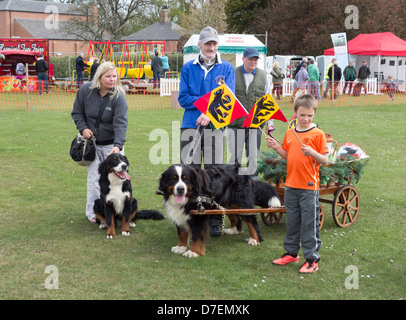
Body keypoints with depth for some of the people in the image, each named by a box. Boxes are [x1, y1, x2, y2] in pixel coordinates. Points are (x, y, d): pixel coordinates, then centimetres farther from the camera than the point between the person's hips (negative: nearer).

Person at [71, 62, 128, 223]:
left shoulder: (118, 96, -15)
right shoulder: (85, 90, -8)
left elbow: (120, 123, -23)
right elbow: (77, 112, 7)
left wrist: (118, 145, -35)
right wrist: (83, 128, -9)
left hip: (112, 143, -1)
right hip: (92, 142, 1)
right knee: (94, 177, 1)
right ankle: (93, 213, 10)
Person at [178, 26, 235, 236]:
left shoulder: (226, 68, 7)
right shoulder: (188, 68, 10)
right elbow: (183, 98, 3)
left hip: (215, 126, -1)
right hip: (190, 125, 1)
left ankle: (215, 221, 6)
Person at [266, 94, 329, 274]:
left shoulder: (318, 134, -8)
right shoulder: (289, 134, 9)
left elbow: (325, 160, -8)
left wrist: (312, 152, -25)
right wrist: (276, 147, 1)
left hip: (309, 187, -5)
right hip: (291, 185, 6)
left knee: (309, 224, 0)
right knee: (292, 222, 16)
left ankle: (311, 259, 9)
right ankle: (291, 253, 30)